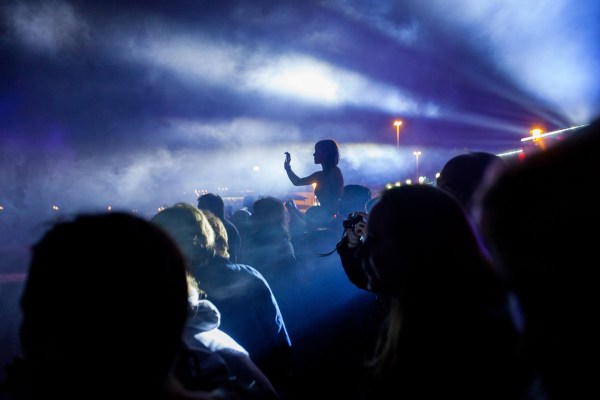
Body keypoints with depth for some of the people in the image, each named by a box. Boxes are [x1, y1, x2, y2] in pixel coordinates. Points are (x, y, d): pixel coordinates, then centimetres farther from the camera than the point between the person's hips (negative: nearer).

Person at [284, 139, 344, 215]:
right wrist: (288, 168, 11)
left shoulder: (335, 171, -9)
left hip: (332, 214, -8)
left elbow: (337, 195, -17)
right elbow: (297, 182, 22)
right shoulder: (320, 175, 14)